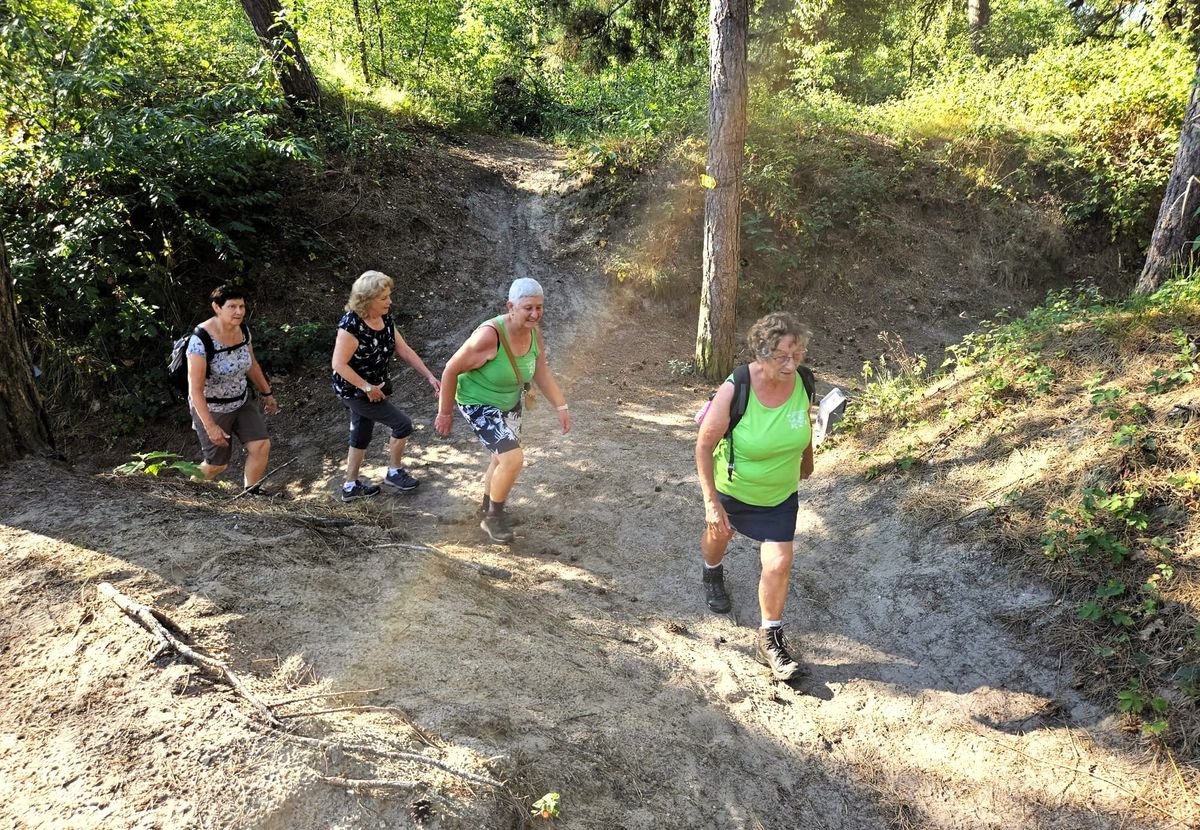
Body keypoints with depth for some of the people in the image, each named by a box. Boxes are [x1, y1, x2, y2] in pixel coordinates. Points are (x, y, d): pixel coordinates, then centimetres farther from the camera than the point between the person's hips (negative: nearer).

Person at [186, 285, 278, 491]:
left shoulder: (243, 330, -8)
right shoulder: (201, 340, -28)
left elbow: (251, 364, 11)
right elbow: (195, 388, -27)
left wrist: (267, 393, 18)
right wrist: (210, 426, -27)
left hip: (242, 402, 6)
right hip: (211, 409, -6)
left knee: (261, 446, -7)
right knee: (217, 465, 7)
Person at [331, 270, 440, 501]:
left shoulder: (385, 320, -3)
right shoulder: (351, 325, -27)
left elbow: (405, 351, 2)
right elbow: (339, 364, -26)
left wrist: (430, 377, -3)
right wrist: (367, 388, -22)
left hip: (372, 389, 8)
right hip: (354, 391, -8)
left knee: (361, 437, 19)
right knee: (402, 424, -3)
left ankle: (351, 486, 33)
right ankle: (394, 472, 17)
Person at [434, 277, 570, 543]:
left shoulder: (534, 332, -13)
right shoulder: (490, 336, -34)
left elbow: (542, 372, 1)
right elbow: (451, 369, -24)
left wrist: (561, 407, -4)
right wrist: (445, 413, -15)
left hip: (510, 402, 8)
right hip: (479, 404, -8)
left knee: (503, 457, 23)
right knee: (513, 458, -20)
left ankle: (488, 508, 50)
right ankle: (492, 518, 5)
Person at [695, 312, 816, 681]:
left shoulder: (802, 383, -20)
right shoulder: (734, 391, -32)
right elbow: (704, 445, -22)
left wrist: (807, 460, 19)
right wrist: (711, 501, -22)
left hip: (780, 494, 2)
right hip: (732, 488, -2)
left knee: (779, 563, -4)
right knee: (718, 536, 25)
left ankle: (770, 640, 15)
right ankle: (713, 573, 61)